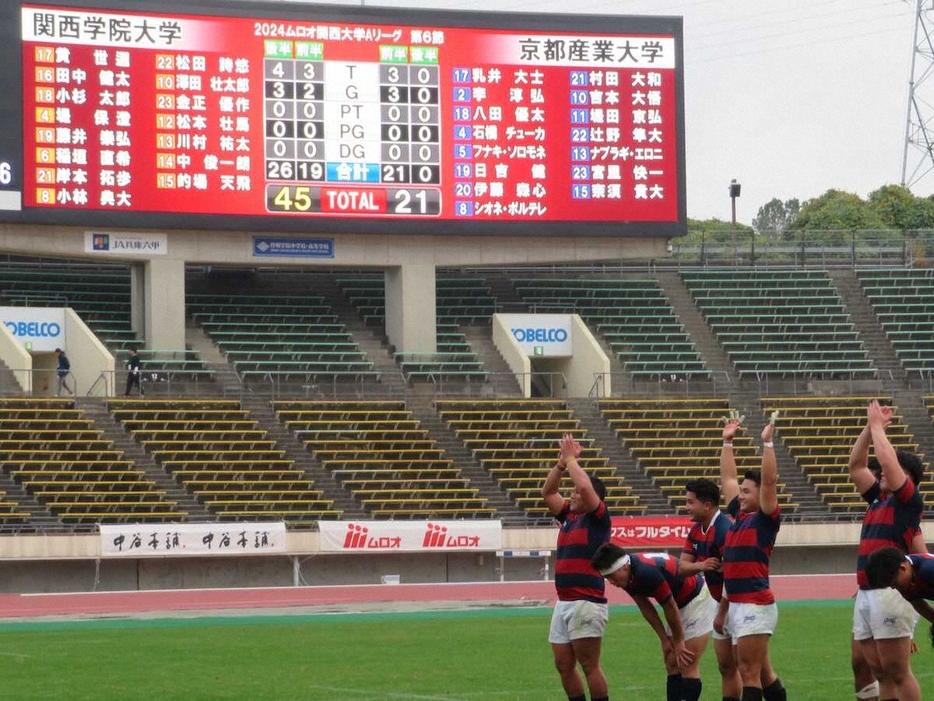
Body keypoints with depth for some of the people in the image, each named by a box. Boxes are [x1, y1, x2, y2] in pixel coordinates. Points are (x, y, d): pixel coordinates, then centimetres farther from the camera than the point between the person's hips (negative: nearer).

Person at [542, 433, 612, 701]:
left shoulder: (598, 517, -4)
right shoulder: (569, 516, 17)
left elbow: (585, 486, -18)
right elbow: (547, 492, 20)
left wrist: (571, 459, -5)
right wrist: (561, 462, 8)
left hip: (587, 603, -8)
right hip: (563, 603, 8)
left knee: (589, 666, -7)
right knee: (564, 665, 8)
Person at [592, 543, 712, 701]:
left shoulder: (647, 573, -33)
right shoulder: (628, 576, -7)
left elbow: (670, 608, -23)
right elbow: (646, 608, 4)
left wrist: (679, 642, -10)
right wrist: (665, 640, 3)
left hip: (697, 600, -9)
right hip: (681, 604, 9)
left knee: (687, 667, -11)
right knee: (672, 665, 6)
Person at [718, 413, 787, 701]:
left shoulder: (766, 519, -5)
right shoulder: (739, 515, 15)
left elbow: (769, 481, -17)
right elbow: (727, 477, 24)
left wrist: (767, 442, -18)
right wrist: (727, 441, 25)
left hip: (755, 606, -8)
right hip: (737, 605, 8)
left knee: (749, 672, -9)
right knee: (762, 672, 12)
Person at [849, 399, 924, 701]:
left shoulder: (909, 501, -3)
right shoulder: (878, 498, 18)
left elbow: (887, 460, -14)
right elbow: (856, 465, 21)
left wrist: (878, 426, -2)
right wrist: (869, 427, 13)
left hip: (890, 593, -8)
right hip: (865, 594, 8)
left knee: (897, 672, -7)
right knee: (880, 672, 8)